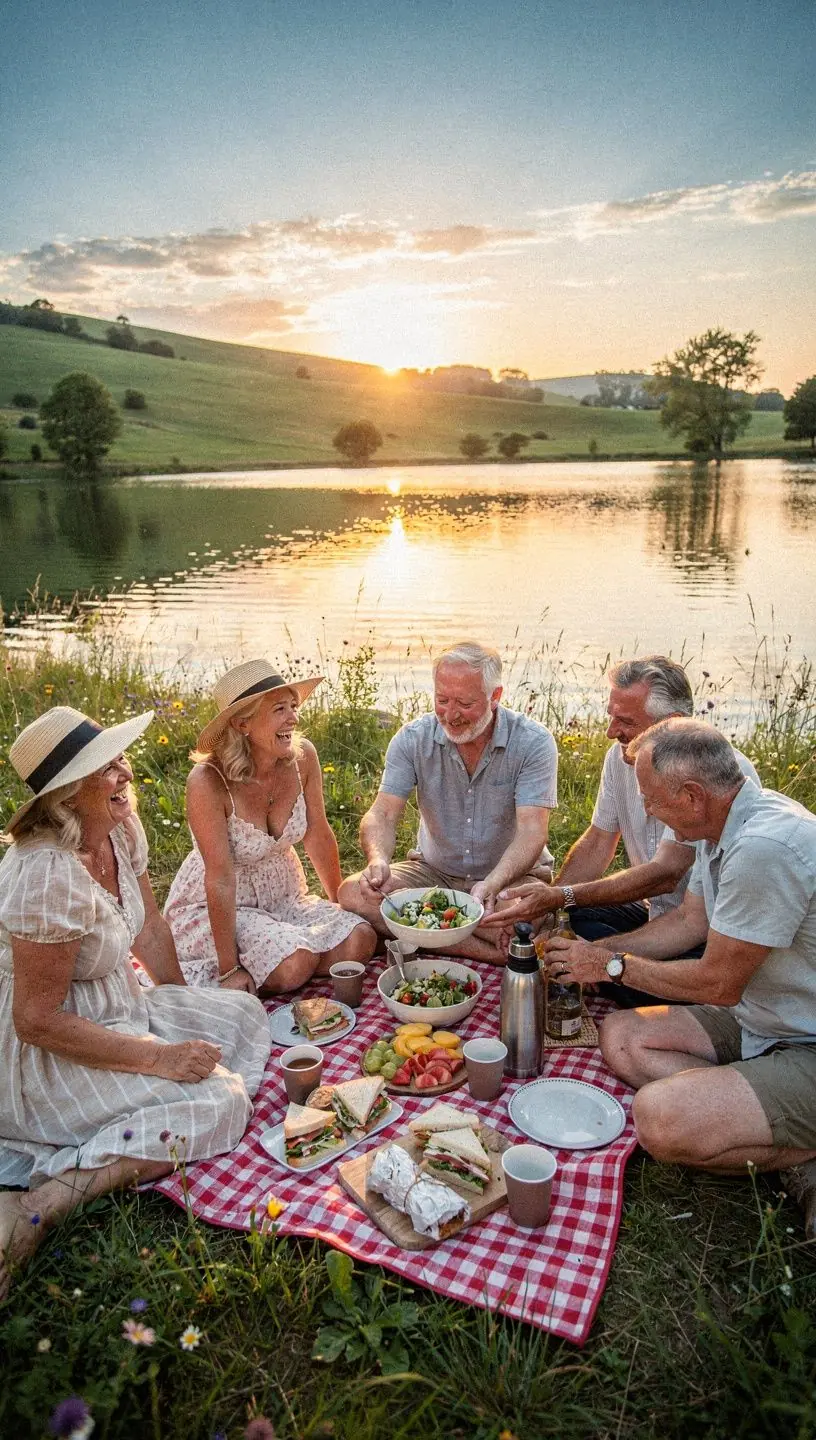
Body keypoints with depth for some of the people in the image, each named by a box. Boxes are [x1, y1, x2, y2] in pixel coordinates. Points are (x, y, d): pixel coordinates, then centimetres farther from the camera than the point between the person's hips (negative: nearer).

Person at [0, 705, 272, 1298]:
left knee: (245, 1016, 7)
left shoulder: (121, 827, -5)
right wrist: (161, 1057, -23)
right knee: (220, 1101, -17)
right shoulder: (48, 876, -30)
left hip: (120, 1007, 9)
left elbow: (149, 925, 10)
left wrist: (185, 1008, 11)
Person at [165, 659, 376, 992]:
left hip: (284, 896, 6)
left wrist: (342, 904, 10)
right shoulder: (209, 781, -27)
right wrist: (230, 971, -23)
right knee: (296, 964, -28)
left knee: (360, 941, -15)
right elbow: (221, 879, -27)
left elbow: (318, 836, 1)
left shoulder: (303, 757, -13)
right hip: (210, 909, -6)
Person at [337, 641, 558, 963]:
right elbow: (383, 814, -13)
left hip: (509, 876, -3)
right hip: (434, 871, 4)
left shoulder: (533, 743, -15)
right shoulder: (413, 738, -7)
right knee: (353, 893, -23)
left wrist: (492, 885, -42)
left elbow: (531, 832, -23)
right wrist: (378, 860, -36)